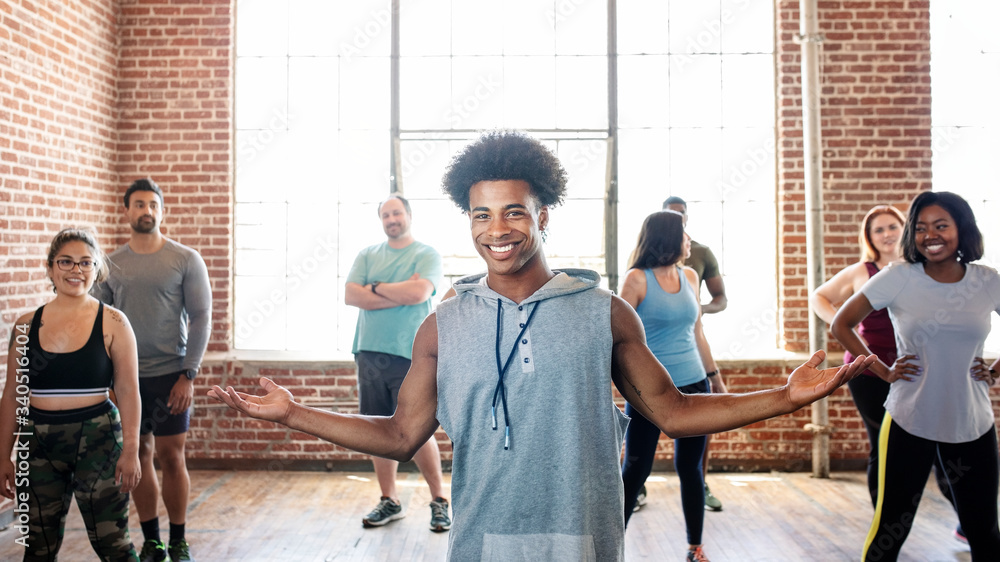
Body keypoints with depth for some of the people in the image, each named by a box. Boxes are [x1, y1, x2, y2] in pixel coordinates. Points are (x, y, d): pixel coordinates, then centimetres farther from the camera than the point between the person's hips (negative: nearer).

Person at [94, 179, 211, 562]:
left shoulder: (186, 260, -2)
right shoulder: (111, 264, 6)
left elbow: (201, 319, -4)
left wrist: (188, 375, -10)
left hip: (170, 373, -3)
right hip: (126, 375, 3)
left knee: (171, 457, 0)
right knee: (138, 456, 9)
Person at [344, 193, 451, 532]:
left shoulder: (427, 255, 1)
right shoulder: (367, 256, 13)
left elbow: (419, 292, -17)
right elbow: (350, 296, -1)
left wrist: (377, 288, -3)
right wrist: (400, 293, -7)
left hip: (409, 355, -4)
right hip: (370, 352, 5)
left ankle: (439, 501, 10)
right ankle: (389, 502, 22)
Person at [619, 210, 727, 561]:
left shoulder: (690, 277, 9)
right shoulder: (638, 279, -8)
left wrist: (715, 377, 19)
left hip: (693, 387, 5)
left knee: (690, 467, 10)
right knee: (636, 469, 1)